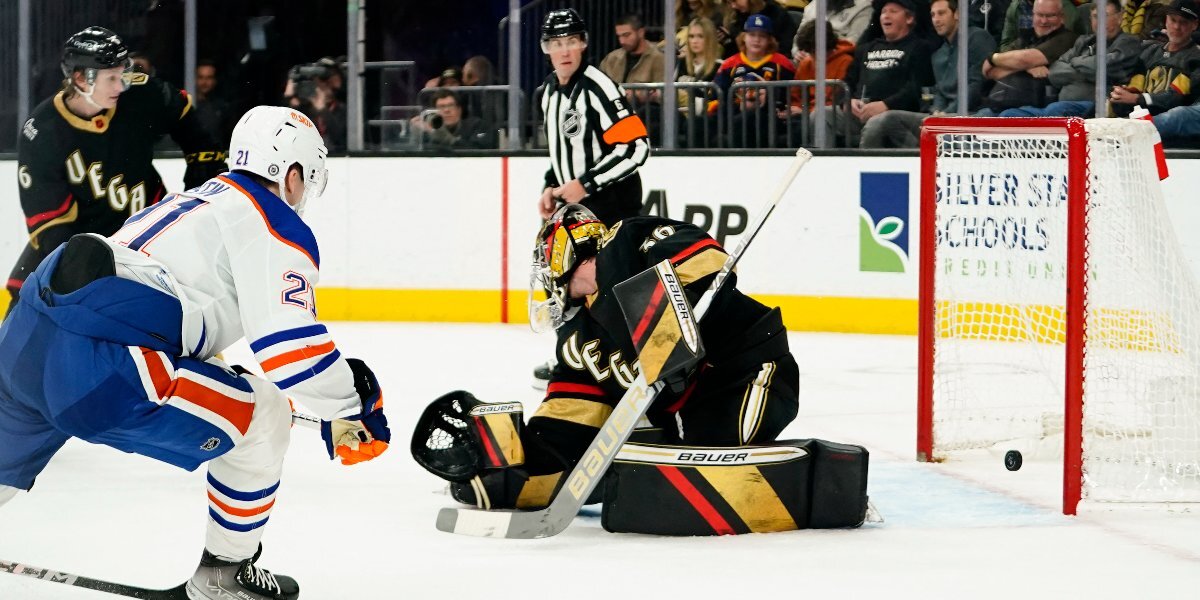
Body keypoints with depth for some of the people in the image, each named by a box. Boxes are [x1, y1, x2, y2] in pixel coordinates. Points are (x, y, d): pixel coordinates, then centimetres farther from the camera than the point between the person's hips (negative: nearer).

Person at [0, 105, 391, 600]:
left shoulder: (192, 201, 29)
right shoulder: (277, 226, 3)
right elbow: (290, 342, -11)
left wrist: (218, 382, 51)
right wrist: (349, 411, -1)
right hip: (100, 365, -8)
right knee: (263, 417, 6)